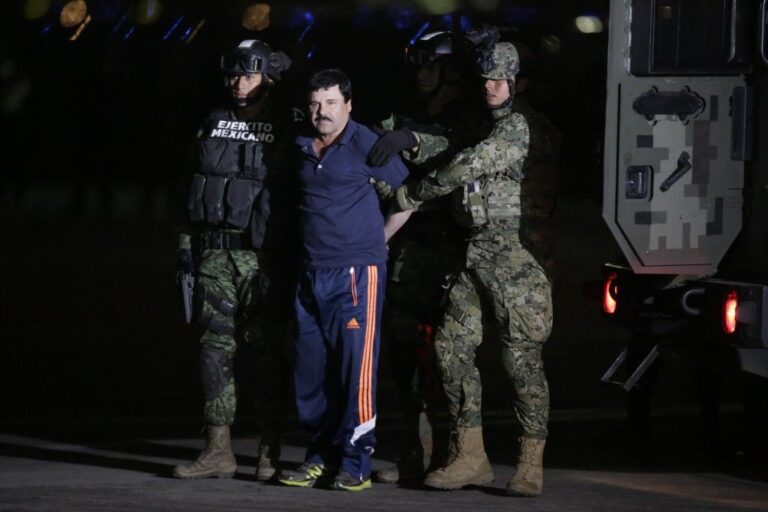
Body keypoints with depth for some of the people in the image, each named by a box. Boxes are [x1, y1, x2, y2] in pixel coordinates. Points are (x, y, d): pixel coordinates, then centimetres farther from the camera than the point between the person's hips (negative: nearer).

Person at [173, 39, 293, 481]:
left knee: (271, 348, -3)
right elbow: (194, 190, 18)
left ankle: (271, 453, 2)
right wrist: (187, 245, 12)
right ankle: (218, 451, 6)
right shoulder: (214, 126, 13)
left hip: (263, 256, -5)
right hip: (215, 253, 5)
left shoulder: (284, 130, -2)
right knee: (216, 345, 3)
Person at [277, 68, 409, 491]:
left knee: (356, 365, -7)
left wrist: (379, 235, 9)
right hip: (312, 273, 6)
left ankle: (356, 462, -3)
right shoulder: (303, 148, 12)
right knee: (311, 368, 7)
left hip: (357, 270, -6)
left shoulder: (365, 145, -5)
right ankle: (320, 456, 16)